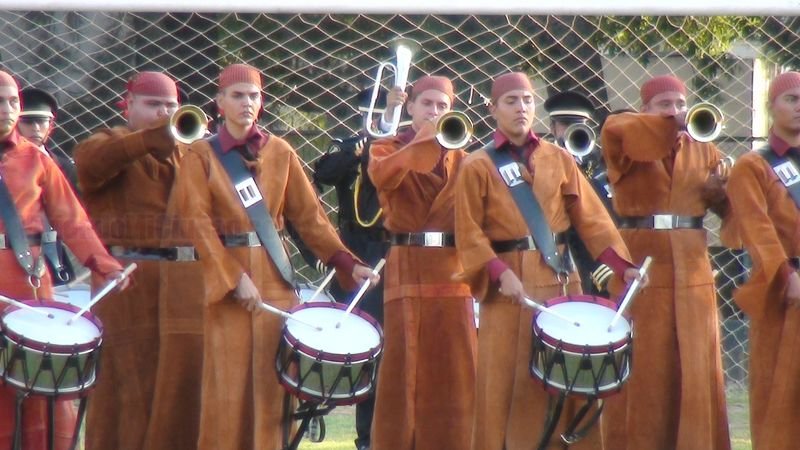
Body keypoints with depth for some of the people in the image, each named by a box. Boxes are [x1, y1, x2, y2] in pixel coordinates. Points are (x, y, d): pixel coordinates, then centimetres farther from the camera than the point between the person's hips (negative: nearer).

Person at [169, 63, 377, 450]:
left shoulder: (280, 153, 9)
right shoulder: (202, 155, 2)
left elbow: (309, 215, 8)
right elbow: (197, 221, -5)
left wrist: (346, 262, -3)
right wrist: (233, 279, -14)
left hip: (275, 277, 2)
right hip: (225, 276, -2)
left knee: (272, 382, -1)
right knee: (228, 384, -3)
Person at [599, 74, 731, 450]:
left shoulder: (703, 152, 13)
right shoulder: (628, 147, 2)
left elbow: (731, 207, 12)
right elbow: (613, 129, -20)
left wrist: (720, 191, -9)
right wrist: (670, 124, -21)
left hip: (693, 274, 3)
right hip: (640, 271, -3)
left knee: (696, 371, 1)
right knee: (642, 371, -2)